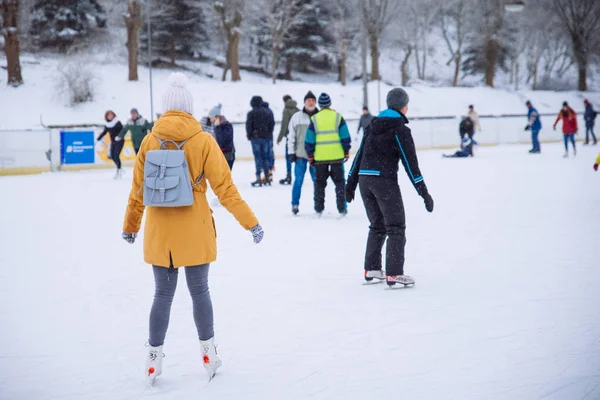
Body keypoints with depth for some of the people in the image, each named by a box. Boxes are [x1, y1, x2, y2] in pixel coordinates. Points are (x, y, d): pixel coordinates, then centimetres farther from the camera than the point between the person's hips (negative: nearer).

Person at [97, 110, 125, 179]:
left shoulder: (117, 122, -11)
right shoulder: (107, 125, 6)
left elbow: (123, 130, -21)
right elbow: (104, 132, 19)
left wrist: (119, 136, -37)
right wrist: (98, 139, 22)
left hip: (119, 141, -6)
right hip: (113, 142, 6)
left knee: (116, 155, -14)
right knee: (112, 156, 4)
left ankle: (119, 170, -4)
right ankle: (119, 168, 23)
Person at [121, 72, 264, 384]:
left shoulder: (150, 140, -2)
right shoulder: (203, 140, -8)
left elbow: (138, 189, 5)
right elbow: (223, 186, -9)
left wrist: (130, 226, 18)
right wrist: (250, 221, -4)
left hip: (159, 231, 1)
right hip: (194, 229, -1)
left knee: (163, 294, 11)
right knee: (199, 291, 12)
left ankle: (154, 359, 15)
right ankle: (208, 354, 22)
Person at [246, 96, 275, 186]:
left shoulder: (251, 113, -9)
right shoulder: (267, 112, 6)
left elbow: (249, 125, -9)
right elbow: (272, 124, 9)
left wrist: (249, 135, 4)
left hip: (255, 138, -4)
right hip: (266, 137, 4)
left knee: (258, 157, -4)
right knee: (265, 156, 12)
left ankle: (258, 178, -8)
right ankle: (267, 177, 15)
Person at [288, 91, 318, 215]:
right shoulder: (296, 117, 1)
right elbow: (291, 136, 3)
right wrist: (291, 152, 0)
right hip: (300, 154, -1)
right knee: (298, 180, 1)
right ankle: (295, 204, 10)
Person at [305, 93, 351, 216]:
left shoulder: (314, 119, 0)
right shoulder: (338, 117, -1)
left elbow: (309, 140, 2)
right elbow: (345, 137, -1)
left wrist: (310, 156, 11)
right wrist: (346, 152, 9)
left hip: (320, 158, 0)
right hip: (337, 156, 0)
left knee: (319, 183, 13)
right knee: (339, 182, 10)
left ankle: (319, 209, 14)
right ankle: (342, 208, 6)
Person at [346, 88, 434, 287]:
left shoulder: (373, 125, 14)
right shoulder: (400, 129, -6)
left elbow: (360, 155, 14)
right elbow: (410, 161, -11)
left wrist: (351, 183, 19)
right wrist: (423, 191, -10)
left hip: (365, 180, 7)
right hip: (385, 180, -7)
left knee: (377, 226, 19)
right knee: (396, 227, 0)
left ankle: (371, 269, 19)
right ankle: (393, 274, -6)